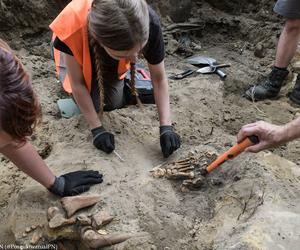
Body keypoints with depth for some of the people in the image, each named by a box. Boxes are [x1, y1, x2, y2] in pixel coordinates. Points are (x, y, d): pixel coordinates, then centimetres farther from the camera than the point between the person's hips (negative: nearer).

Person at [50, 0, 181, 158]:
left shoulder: (149, 24, -41)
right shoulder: (73, 26, -45)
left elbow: (159, 79, -26)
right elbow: (78, 83, -29)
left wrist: (166, 127, -31)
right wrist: (97, 129, -27)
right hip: (80, 54, -1)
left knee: (114, 103, -7)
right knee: (92, 102, -14)